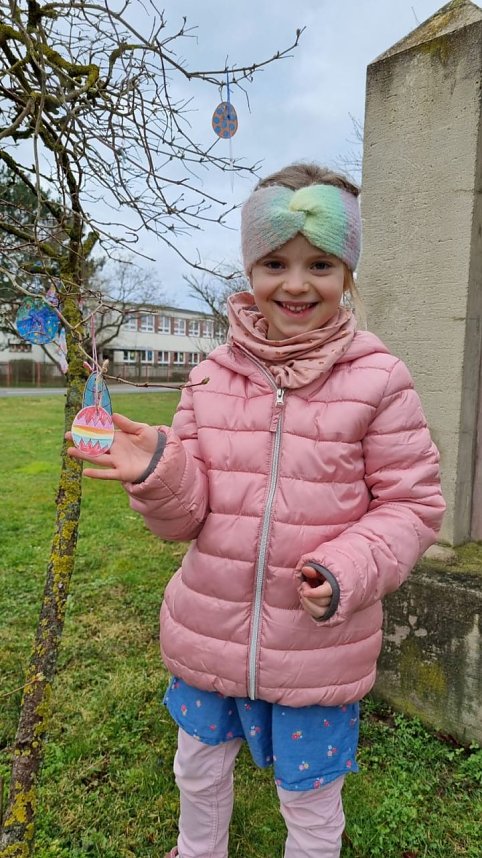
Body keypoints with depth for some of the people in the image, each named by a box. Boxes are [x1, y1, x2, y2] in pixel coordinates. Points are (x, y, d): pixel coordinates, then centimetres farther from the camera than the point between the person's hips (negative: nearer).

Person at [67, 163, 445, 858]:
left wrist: (346, 572, -23)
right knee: (199, 772, 29)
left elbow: (411, 504, -7)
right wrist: (156, 473, -26)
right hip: (209, 633, 4)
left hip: (318, 647, -3)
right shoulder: (213, 377, -4)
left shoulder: (378, 381, -12)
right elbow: (184, 517, -4)